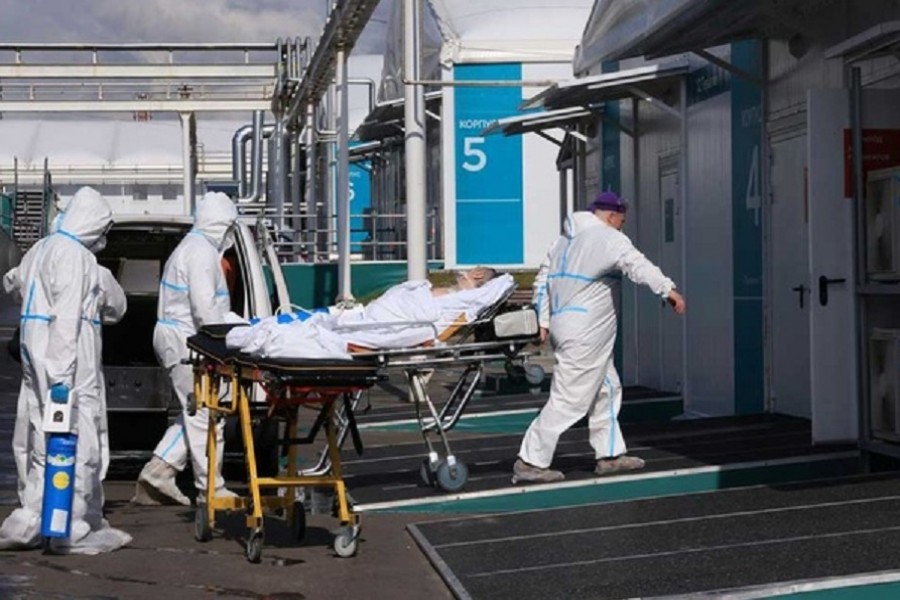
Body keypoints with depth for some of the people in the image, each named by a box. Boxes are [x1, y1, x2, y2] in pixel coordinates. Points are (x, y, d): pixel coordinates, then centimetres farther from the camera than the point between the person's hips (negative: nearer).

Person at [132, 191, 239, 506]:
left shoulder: (190, 248, 21)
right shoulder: (203, 253, -14)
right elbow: (204, 306, -22)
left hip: (172, 336, 11)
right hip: (186, 340, -11)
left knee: (194, 413, 14)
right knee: (204, 414, -5)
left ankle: (156, 473, 10)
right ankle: (211, 488, 1)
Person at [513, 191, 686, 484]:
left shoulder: (564, 240, 18)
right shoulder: (609, 239, -9)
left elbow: (542, 281, 19)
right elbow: (638, 265, -24)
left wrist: (544, 321, 20)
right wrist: (668, 290, -30)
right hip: (584, 336, -10)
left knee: (606, 390, 18)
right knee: (568, 399, -7)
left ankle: (610, 454, 22)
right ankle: (530, 462, -5)